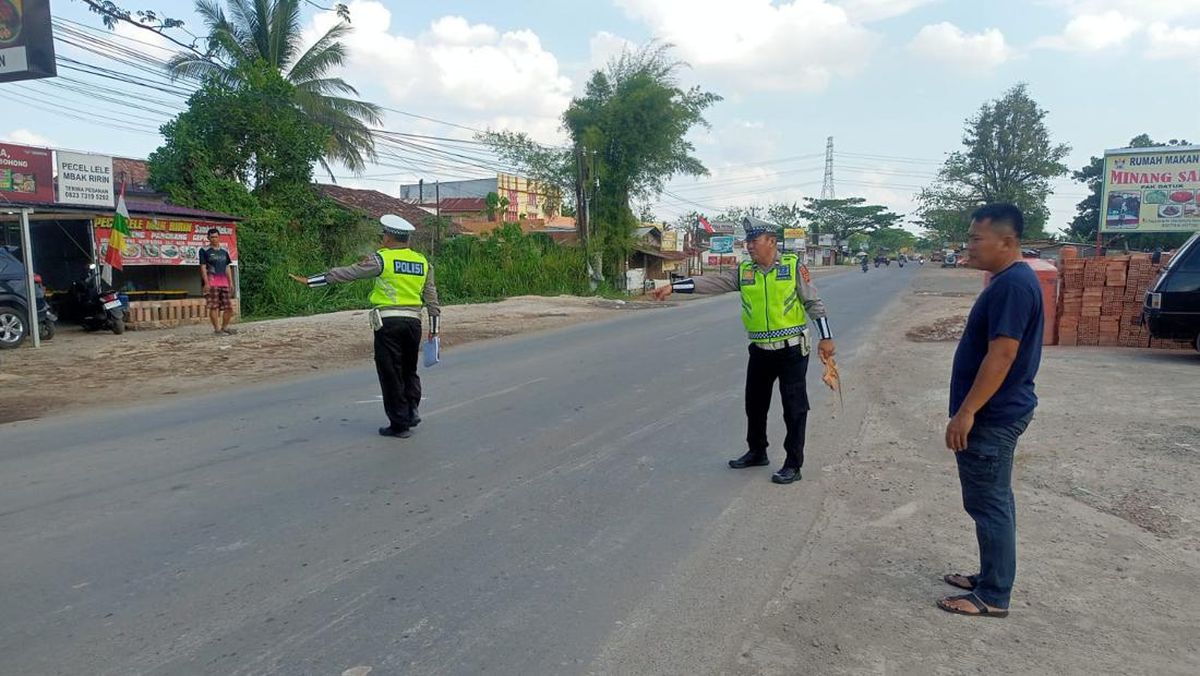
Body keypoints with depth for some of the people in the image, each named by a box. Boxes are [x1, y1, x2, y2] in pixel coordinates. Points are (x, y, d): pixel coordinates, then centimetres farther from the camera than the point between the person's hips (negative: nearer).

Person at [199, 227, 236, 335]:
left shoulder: (224, 252, 17)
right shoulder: (204, 251, 1)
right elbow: (203, 267, -4)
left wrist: (230, 282, 13)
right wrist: (206, 283, -13)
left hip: (224, 282, 6)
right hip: (211, 282, -5)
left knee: (229, 307, 5)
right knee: (214, 307, -5)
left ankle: (224, 327, 19)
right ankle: (217, 329, 0)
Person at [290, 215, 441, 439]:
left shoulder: (381, 259, -5)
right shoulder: (423, 262, 10)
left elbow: (347, 273, -7)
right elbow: (431, 297, 13)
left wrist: (310, 281, -2)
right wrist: (434, 327, 19)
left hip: (388, 322, -5)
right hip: (413, 321, 5)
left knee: (391, 373, 4)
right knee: (409, 370, 21)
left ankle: (400, 424, 7)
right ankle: (411, 410, 12)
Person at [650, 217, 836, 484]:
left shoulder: (793, 266, -7)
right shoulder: (743, 271, 2)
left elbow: (813, 303, -3)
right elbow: (711, 282, -6)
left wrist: (826, 337, -4)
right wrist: (672, 287, -16)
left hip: (792, 350, -4)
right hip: (760, 351, 5)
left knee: (794, 408, 2)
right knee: (754, 404, 15)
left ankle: (793, 464, 13)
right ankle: (757, 452, 35)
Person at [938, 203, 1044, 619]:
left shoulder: (1013, 284, -21)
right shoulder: (1010, 280, 12)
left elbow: (1001, 355, -26)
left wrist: (966, 413, -24)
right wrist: (971, 410, 22)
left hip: (991, 417, -10)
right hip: (994, 413, 10)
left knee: (989, 504, -1)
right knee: (993, 501, 18)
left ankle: (993, 597, 11)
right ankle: (991, 577, 30)